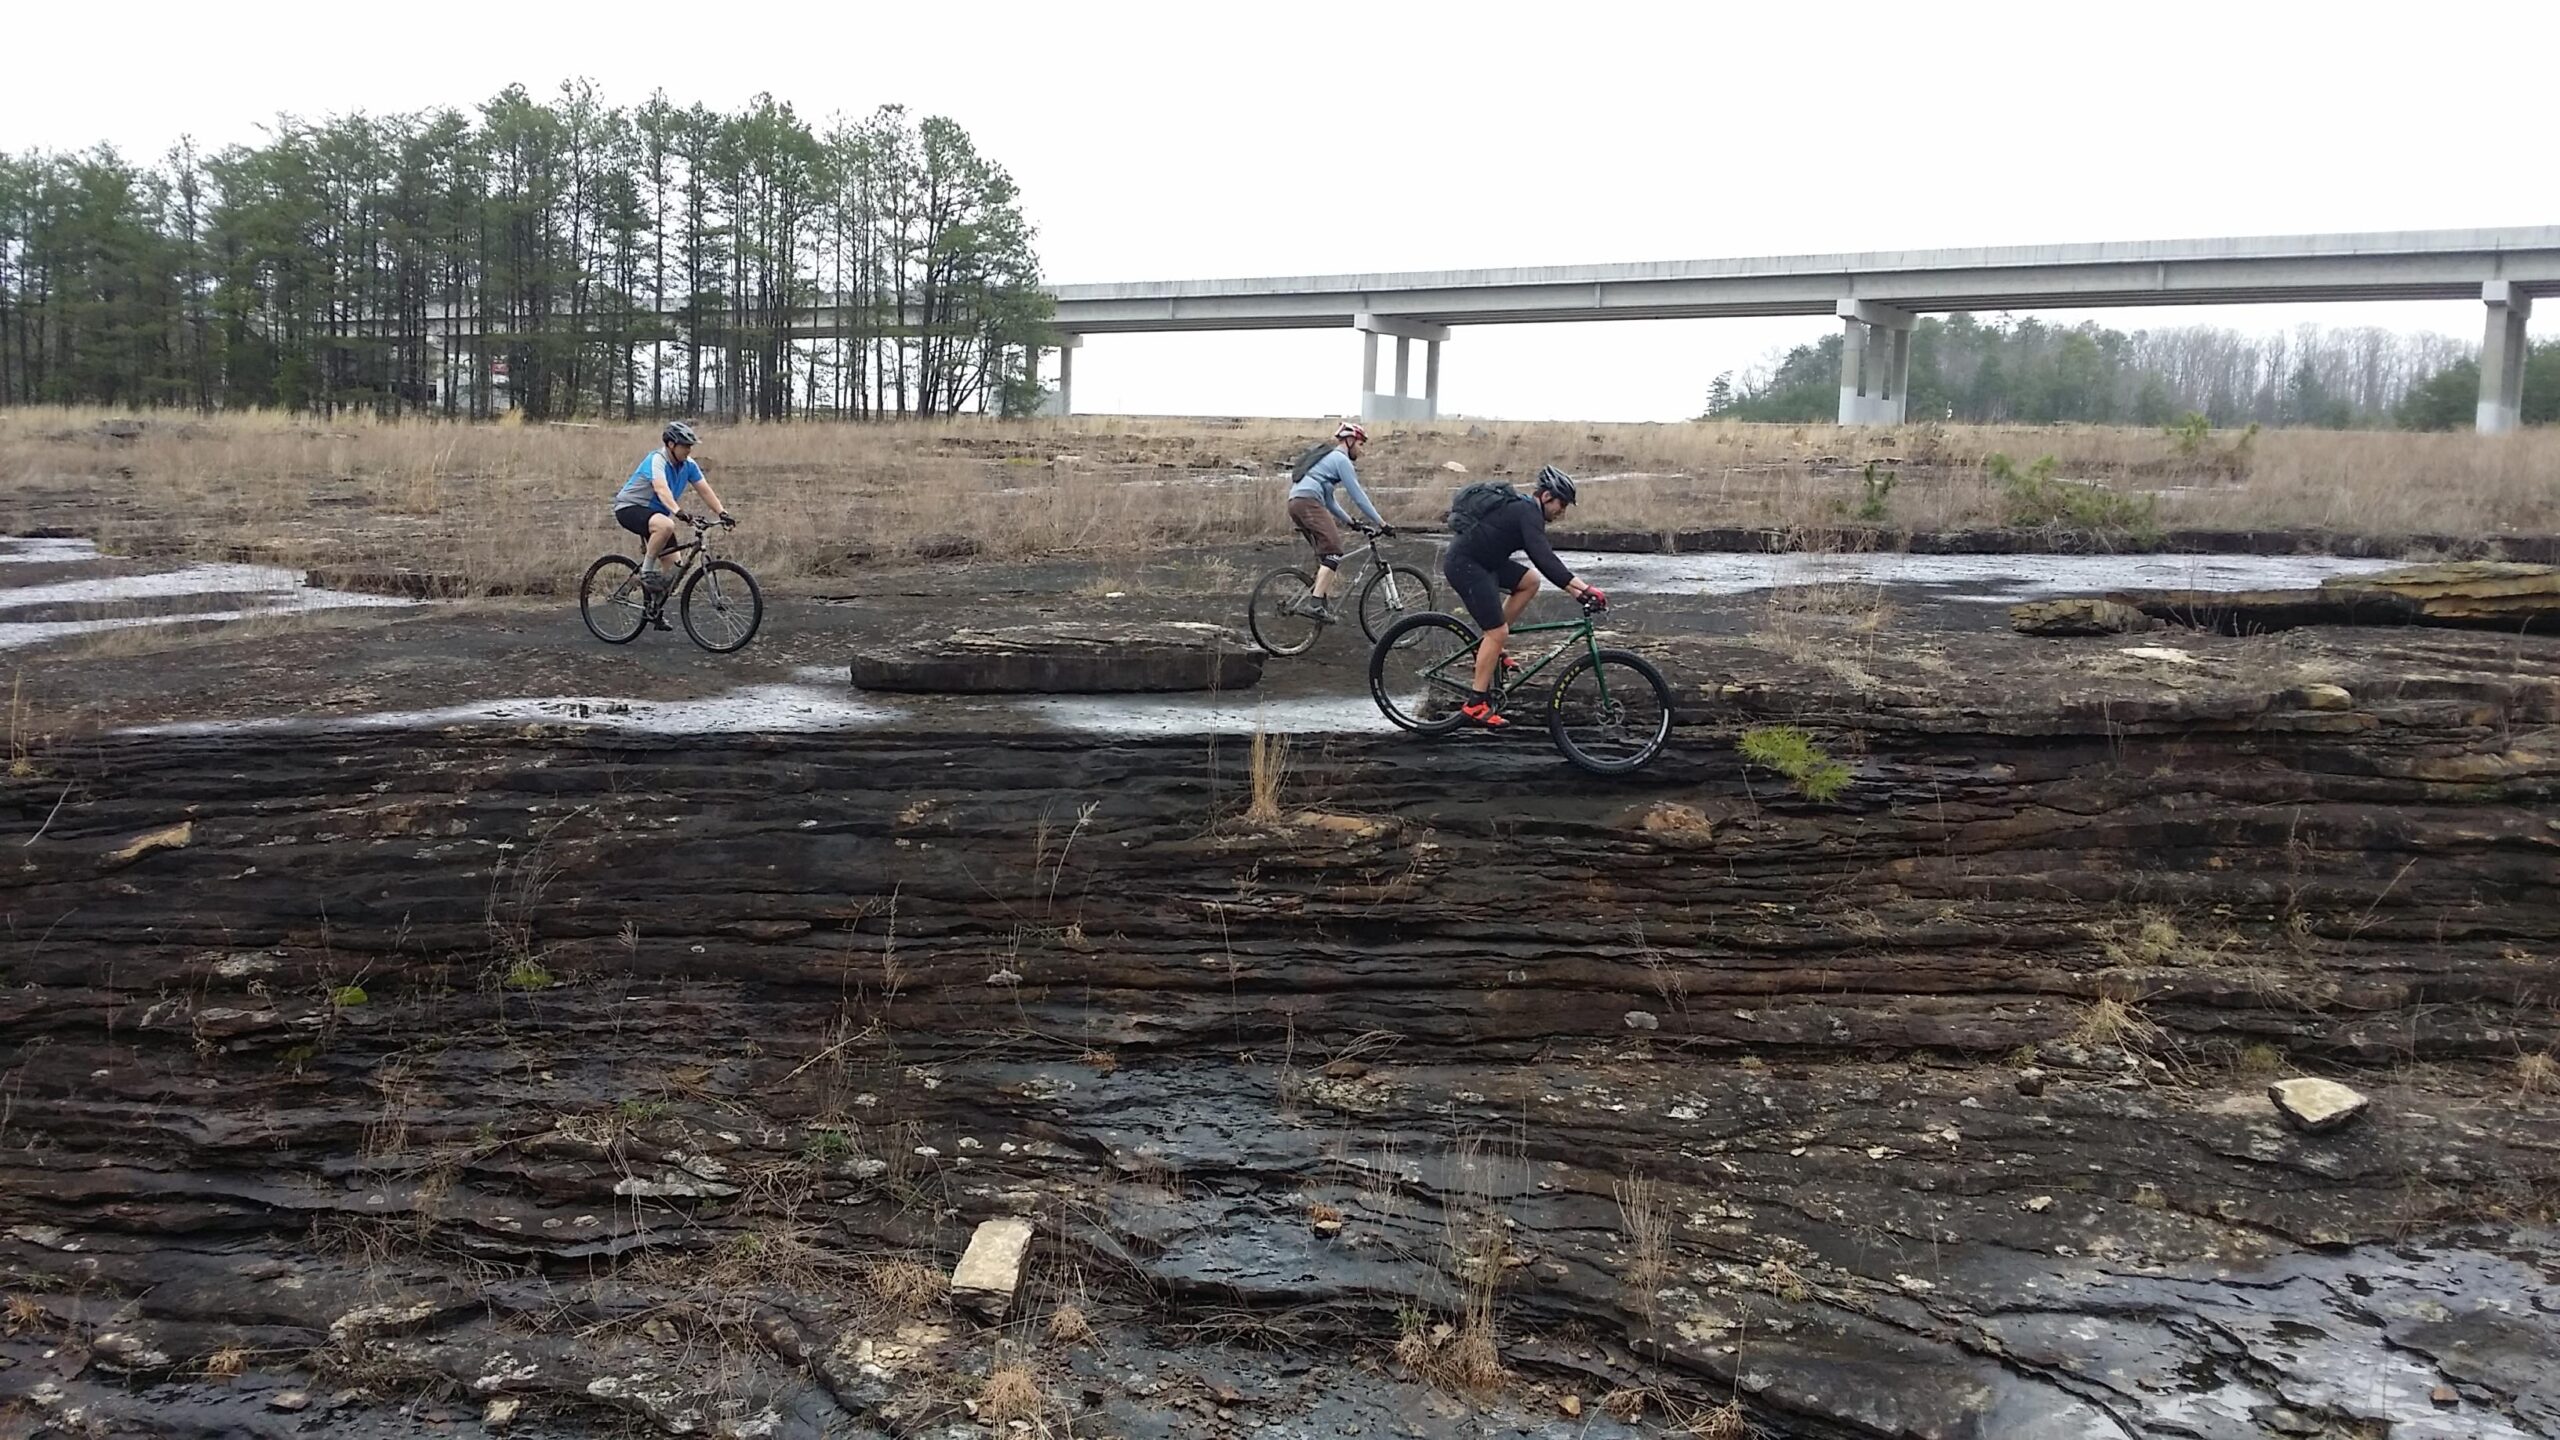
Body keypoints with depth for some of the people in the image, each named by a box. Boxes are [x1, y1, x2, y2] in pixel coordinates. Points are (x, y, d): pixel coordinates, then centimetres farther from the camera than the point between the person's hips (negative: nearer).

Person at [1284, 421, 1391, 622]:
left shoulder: (1329, 458, 32)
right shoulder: (1341, 459, 1)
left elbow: (1328, 499, 33)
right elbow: (1358, 495, -4)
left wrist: (1350, 521, 30)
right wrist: (1381, 523, -2)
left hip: (1295, 502, 10)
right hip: (1308, 502, -10)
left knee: (1324, 552, 16)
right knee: (1333, 552, -17)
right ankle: (1316, 603, -29)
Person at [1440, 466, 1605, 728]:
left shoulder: (1526, 510, 15)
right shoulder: (1527, 512, -17)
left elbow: (1544, 558, 20)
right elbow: (1544, 559, -29)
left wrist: (1575, 590, 14)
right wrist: (1584, 588, -34)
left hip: (1482, 562, 10)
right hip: (1464, 565, -10)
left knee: (1530, 580, 11)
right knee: (1498, 632, -9)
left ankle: (1489, 646, 14)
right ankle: (1476, 703, -3)